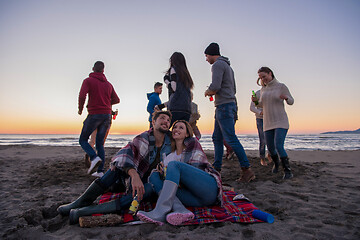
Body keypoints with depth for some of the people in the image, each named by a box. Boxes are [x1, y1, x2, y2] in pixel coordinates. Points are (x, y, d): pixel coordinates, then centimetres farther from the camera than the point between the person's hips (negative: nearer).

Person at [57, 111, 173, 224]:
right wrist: (134, 175, -49)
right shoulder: (142, 139, -12)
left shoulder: (171, 140, -5)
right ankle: (82, 202, -24)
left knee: (150, 189, -36)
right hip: (132, 177, 0)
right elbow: (124, 153, -29)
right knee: (121, 163, -29)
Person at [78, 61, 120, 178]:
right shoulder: (108, 84, 15)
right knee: (100, 143, 10)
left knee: (83, 140, 9)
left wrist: (80, 109, 1)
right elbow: (116, 100, 14)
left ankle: (94, 157, -16)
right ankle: (100, 170, 5)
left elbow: (82, 96, -14)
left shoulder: (88, 81, 0)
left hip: (94, 114, -5)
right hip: (107, 115, 5)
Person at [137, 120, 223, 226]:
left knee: (173, 165, -21)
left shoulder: (193, 143, 9)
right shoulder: (170, 155, 23)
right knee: (154, 176, -9)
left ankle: (160, 212, -37)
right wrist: (162, 171, -7)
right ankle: (180, 210, -35)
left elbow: (196, 168, -3)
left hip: (209, 189, -5)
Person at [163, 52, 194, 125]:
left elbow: (174, 88, -8)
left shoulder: (173, 69, 5)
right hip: (187, 109, 7)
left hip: (176, 108, -7)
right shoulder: (185, 72, 26)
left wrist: (166, 81, 9)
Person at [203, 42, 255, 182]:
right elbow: (233, 89, 24)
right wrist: (214, 93, 20)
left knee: (231, 139, -11)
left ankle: (247, 170, -8)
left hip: (224, 105, -11)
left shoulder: (218, 64, -8)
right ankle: (216, 168, 17)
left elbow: (215, 86, -21)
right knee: (217, 138, 12)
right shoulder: (227, 66, 23)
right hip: (227, 105, 11)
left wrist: (207, 92, 0)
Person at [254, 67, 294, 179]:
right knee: (270, 148, 9)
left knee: (279, 146, -20)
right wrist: (255, 101, -1)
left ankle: (288, 171, -8)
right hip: (268, 123, 5)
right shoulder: (263, 89, 11)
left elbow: (291, 102, 2)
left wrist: (286, 97, -21)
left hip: (281, 121, -5)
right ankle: (276, 163, 40)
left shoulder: (281, 86, -3)